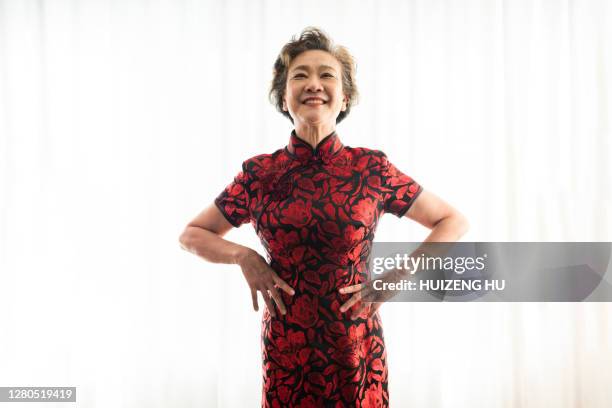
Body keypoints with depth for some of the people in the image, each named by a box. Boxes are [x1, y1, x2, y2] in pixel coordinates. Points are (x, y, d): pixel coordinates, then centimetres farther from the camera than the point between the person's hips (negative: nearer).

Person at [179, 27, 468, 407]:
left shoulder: (372, 168, -4)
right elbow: (192, 234, 10)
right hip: (285, 352, 0)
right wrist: (243, 255, -8)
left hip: (357, 352, 0)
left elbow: (453, 222, 5)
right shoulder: (259, 174, -2)